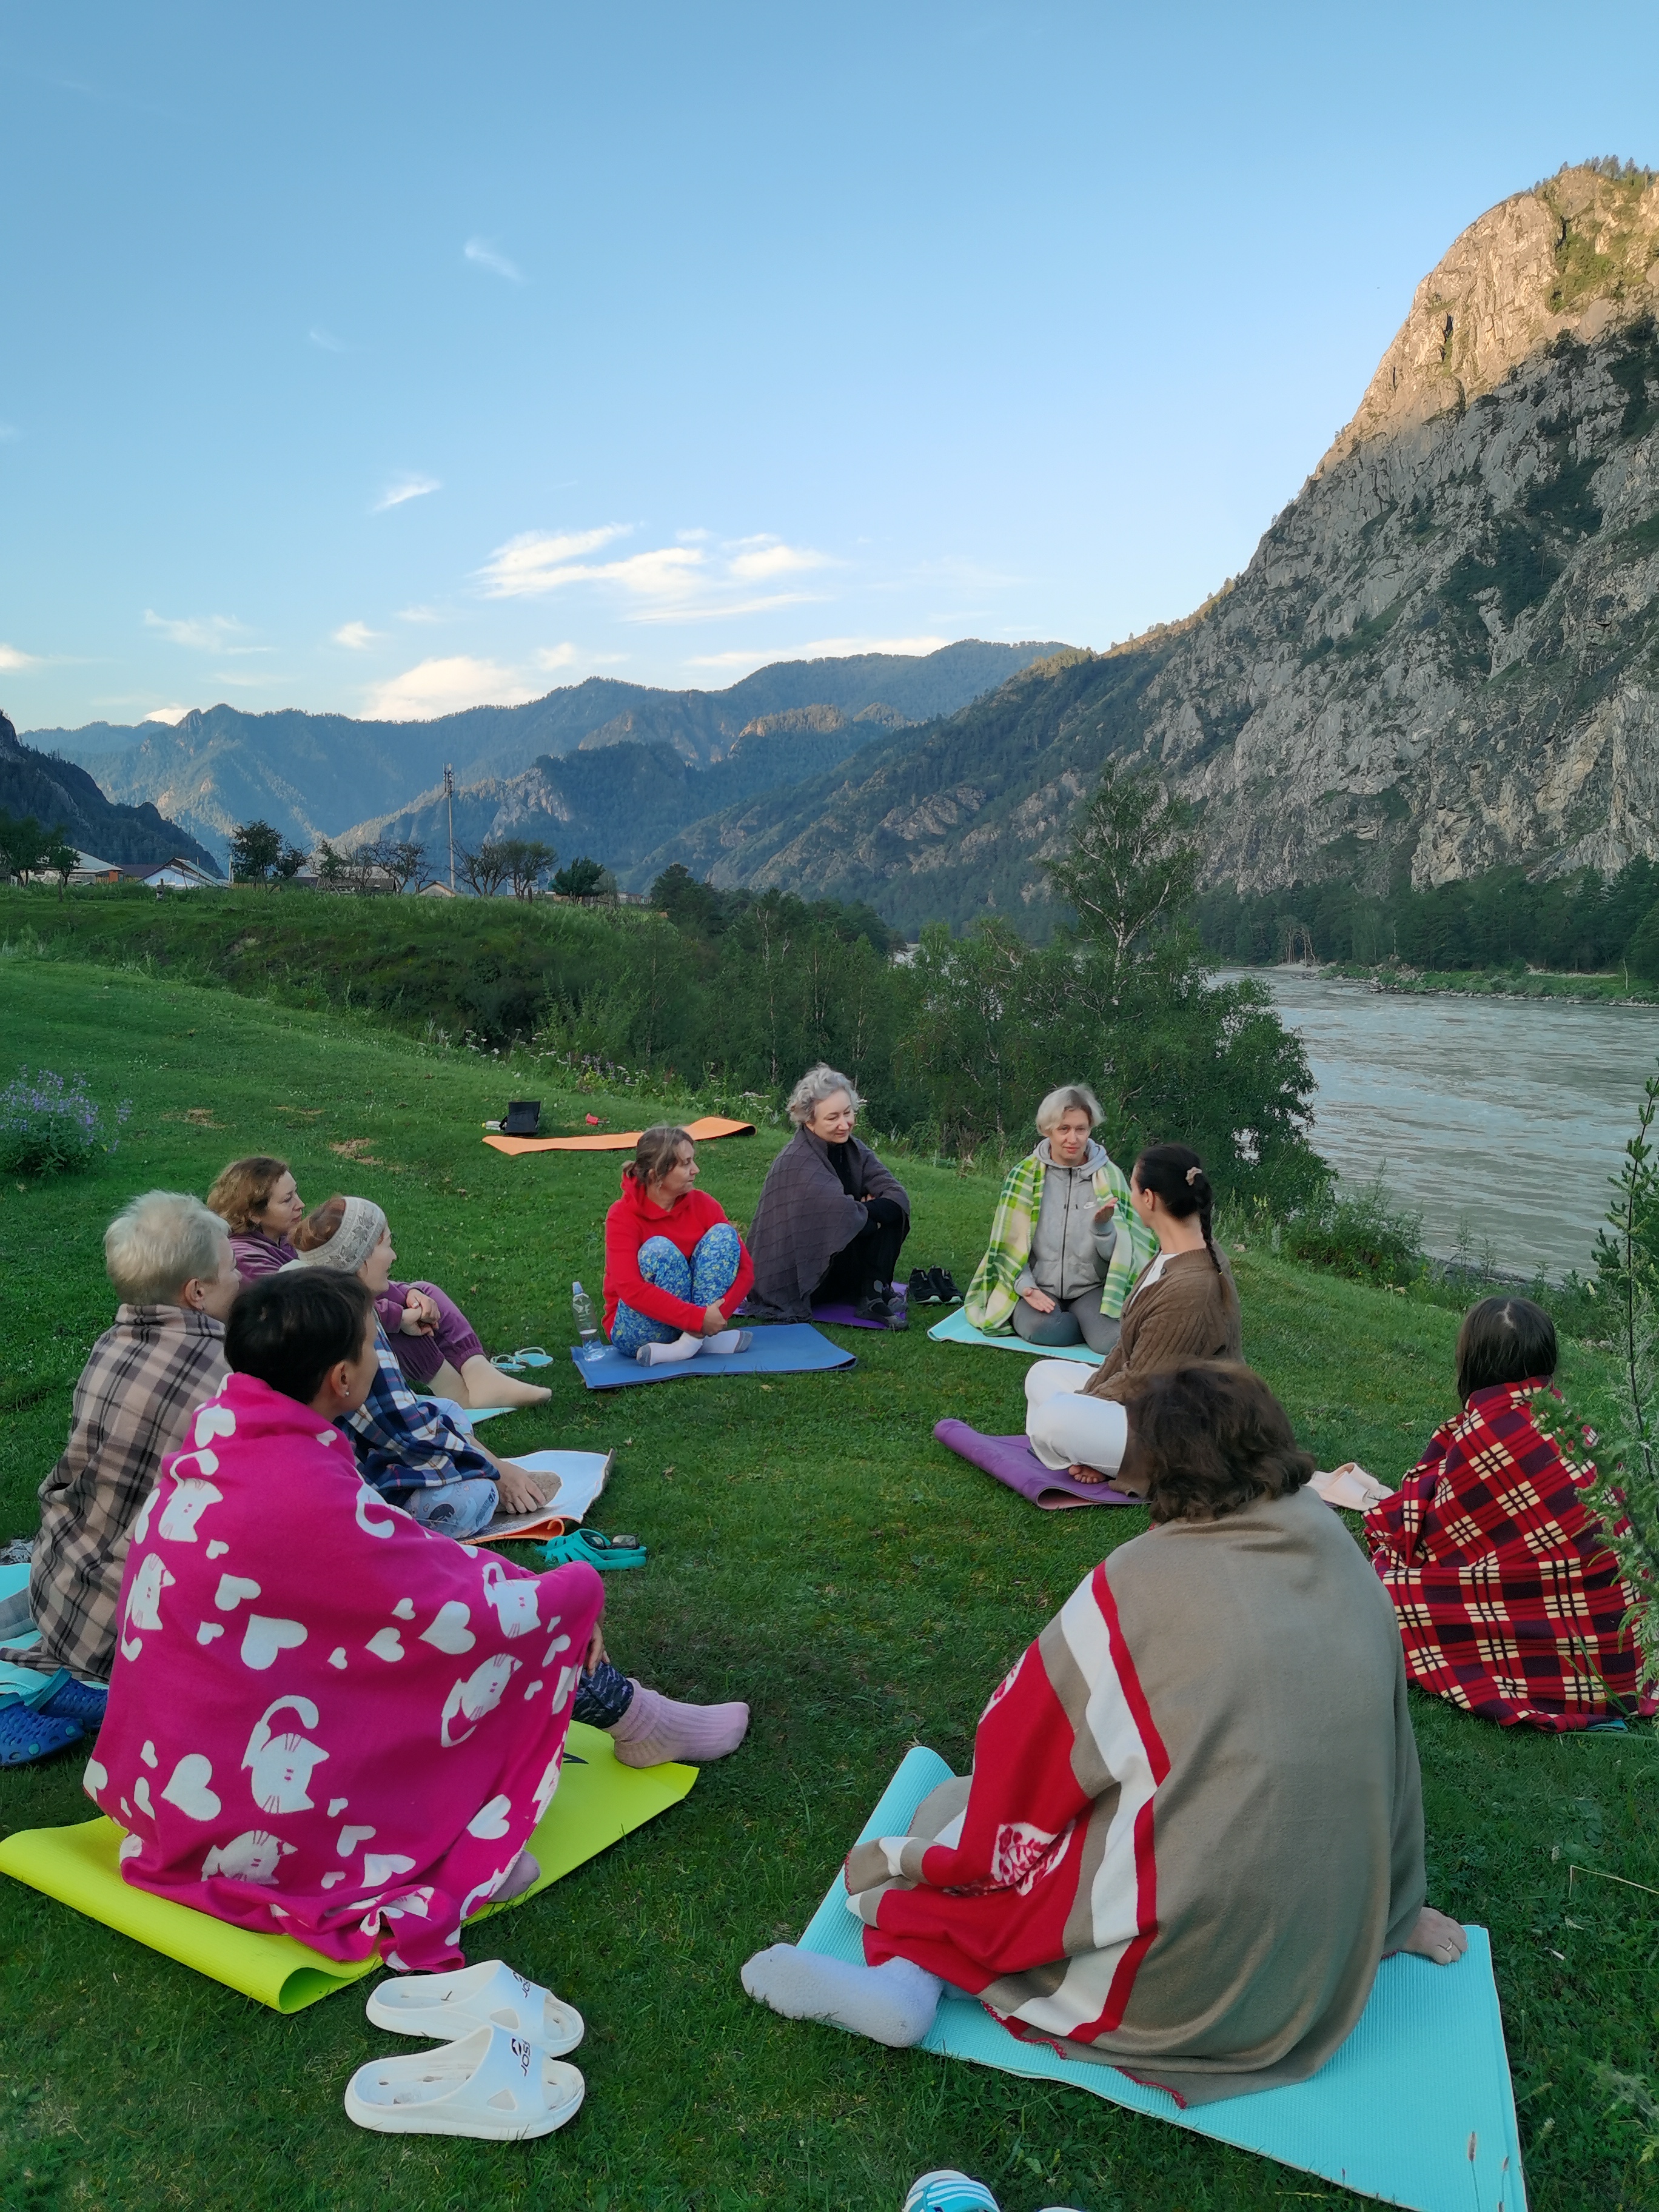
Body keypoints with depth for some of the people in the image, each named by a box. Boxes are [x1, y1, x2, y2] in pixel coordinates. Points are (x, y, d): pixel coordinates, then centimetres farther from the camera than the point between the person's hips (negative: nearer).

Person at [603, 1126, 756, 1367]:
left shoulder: (702, 1204, -5)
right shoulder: (622, 1216, -17)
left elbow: (745, 1268, -6)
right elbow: (630, 1289, -30)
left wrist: (718, 1312, -24)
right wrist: (698, 1318, -34)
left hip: (702, 1319, 4)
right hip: (639, 1333, -4)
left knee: (723, 1233, -15)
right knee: (659, 1249, -29)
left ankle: (693, 1340, -24)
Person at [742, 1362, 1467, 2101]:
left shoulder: (1143, 1579, -14)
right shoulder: (1346, 1561, -1)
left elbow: (1023, 1745, -7)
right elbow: (1385, 1751, 9)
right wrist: (1394, 1907, 24)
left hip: (1180, 1970, -6)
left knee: (954, 1811, 11)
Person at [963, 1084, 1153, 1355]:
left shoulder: (1108, 1176, 1)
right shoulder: (1024, 1175, 0)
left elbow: (1116, 1253, -1)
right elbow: (1009, 1242, 3)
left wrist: (1103, 1226, -23)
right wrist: (1026, 1288, -13)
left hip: (1090, 1289, 0)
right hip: (1038, 1286, 0)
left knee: (1109, 1340, -30)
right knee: (1038, 1328, -33)